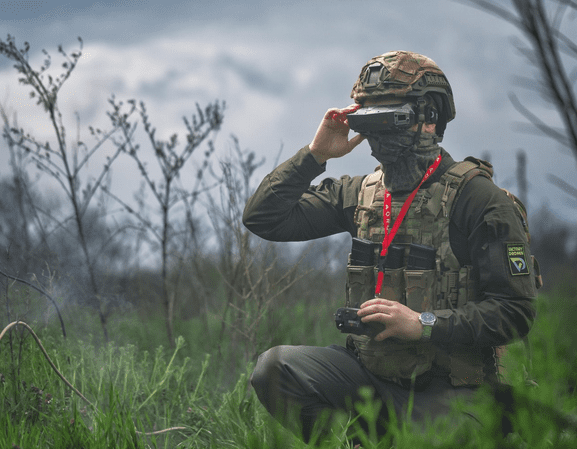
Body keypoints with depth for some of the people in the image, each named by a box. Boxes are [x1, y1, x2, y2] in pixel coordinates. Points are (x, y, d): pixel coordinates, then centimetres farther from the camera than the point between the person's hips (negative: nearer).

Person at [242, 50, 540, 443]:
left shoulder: (477, 198, -8)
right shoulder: (360, 194, 10)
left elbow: (515, 312, -11)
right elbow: (263, 218, 10)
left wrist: (423, 323, -20)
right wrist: (314, 155, 1)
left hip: (446, 391, -5)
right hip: (371, 373, 5)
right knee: (274, 369, -18)